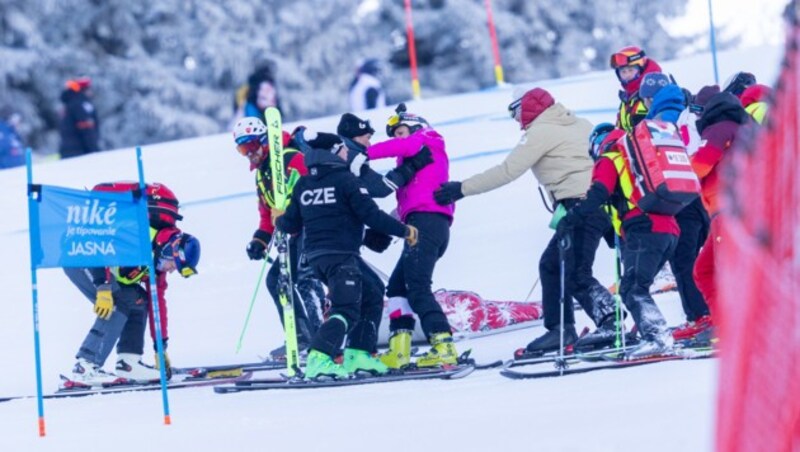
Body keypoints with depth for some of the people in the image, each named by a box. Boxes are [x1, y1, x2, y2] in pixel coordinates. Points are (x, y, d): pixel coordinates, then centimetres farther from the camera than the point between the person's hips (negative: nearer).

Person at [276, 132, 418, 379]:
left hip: (316, 255, 8)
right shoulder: (345, 180, -8)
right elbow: (371, 215, -11)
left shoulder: (302, 185, 11)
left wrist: (279, 220, 38)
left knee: (372, 295, 19)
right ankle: (319, 359, -30)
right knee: (346, 310, -12)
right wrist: (404, 230, -1)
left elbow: (291, 224, 14)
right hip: (341, 256, -8)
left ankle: (358, 354, 12)